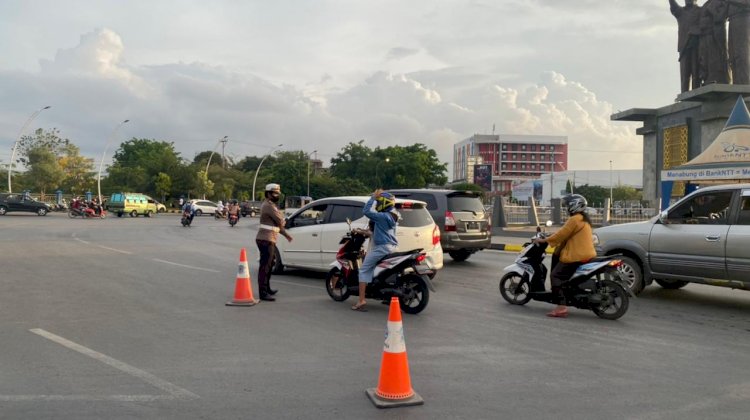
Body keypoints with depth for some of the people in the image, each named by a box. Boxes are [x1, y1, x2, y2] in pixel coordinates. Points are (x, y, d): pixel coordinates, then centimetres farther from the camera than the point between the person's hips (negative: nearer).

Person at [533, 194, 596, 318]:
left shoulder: (574, 219, -12)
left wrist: (543, 240, -6)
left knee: (556, 276, -13)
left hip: (577, 256, -11)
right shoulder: (584, 219, 20)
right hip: (586, 254, 11)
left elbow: (561, 234, -14)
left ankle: (561, 307, -23)